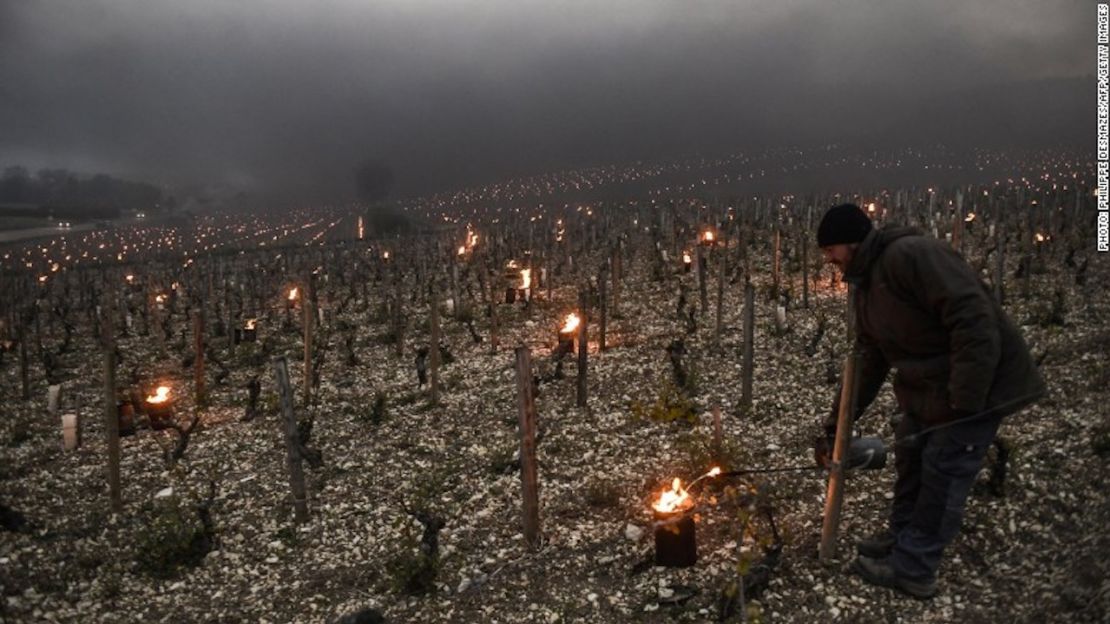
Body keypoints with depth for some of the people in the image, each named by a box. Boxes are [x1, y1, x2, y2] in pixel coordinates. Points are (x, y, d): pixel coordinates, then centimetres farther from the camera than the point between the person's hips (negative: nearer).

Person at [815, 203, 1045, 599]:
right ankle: (902, 537, 35)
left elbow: (974, 319, -28)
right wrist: (841, 416, 10)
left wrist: (965, 402, -29)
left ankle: (913, 569, 9)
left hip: (977, 387, -9)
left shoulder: (910, 255, -23)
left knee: (942, 474, -2)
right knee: (910, 456, 17)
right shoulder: (866, 287, 9)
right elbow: (868, 360, 13)